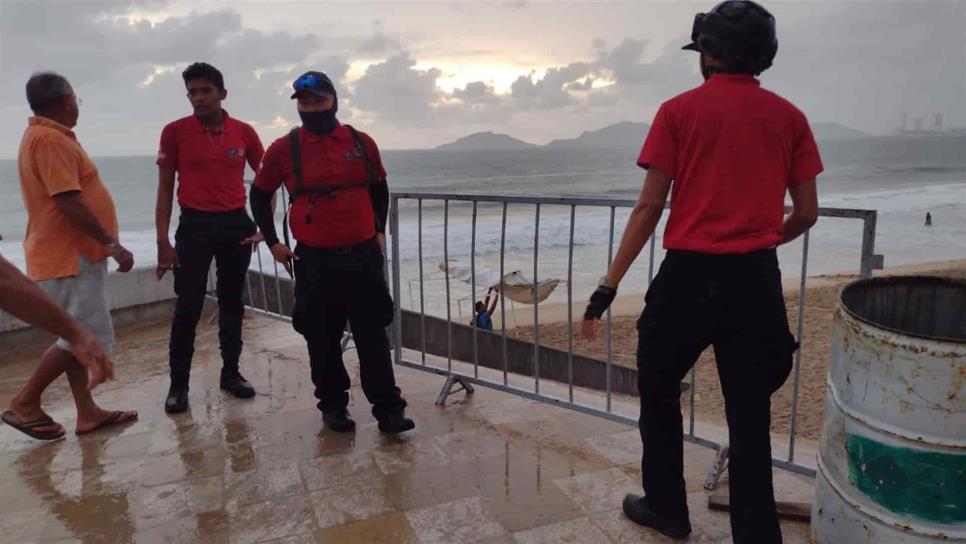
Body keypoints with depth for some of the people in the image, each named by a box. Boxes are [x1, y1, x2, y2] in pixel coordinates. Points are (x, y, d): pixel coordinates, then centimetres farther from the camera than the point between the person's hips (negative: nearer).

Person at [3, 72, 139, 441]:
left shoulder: (45, 136, 16)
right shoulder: (50, 139, -16)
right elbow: (69, 203, -24)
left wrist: (104, 243, 21)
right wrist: (112, 244, -21)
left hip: (72, 253, 11)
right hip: (71, 257, -11)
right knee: (89, 336, -6)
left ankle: (87, 412, 18)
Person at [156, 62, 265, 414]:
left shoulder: (244, 132, 1)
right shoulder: (175, 132, -3)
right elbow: (165, 188, -1)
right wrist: (163, 241, -7)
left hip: (236, 224, 2)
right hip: (194, 225, -2)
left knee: (232, 302, 10)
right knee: (188, 307, -2)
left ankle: (231, 373, 24)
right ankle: (178, 384, 10)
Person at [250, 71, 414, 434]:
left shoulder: (361, 143, 3)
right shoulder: (283, 149, -2)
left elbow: (379, 189, 17)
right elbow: (260, 195, 11)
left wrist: (379, 231, 11)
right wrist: (273, 242, 4)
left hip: (363, 256, 1)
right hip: (314, 261, 0)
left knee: (373, 336, 3)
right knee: (322, 340, 8)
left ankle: (389, 411, 10)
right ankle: (333, 406, 25)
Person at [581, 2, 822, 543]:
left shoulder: (679, 111, -3)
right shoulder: (789, 116, 7)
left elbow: (650, 207, -8)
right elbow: (807, 214, 8)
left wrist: (608, 286, -5)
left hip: (689, 276, -3)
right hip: (757, 281, 3)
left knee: (659, 393, 18)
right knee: (750, 417, 11)